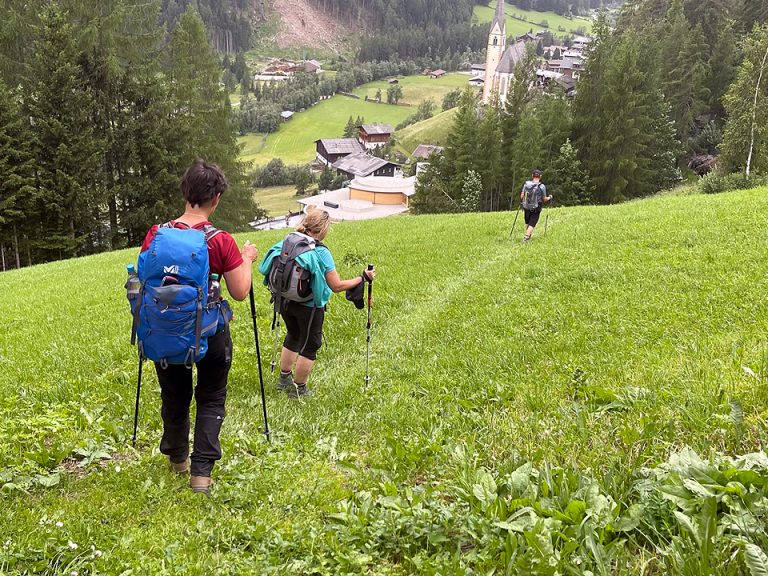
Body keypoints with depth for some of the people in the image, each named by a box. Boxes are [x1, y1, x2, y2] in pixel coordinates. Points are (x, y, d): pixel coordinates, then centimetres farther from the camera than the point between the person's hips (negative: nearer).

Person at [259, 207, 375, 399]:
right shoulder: (320, 252, -21)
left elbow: (270, 270, 3)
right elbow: (336, 286, -18)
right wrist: (363, 278, -9)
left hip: (286, 302, 6)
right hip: (309, 306, -6)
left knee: (293, 336, 27)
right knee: (310, 345, 13)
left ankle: (284, 378, 40)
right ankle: (298, 389, 23)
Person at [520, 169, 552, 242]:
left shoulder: (526, 184, -6)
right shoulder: (542, 187, -14)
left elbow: (522, 196, 0)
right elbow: (544, 199, -6)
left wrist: (522, 201, 22)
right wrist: (549, 197, 15)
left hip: (526, 207, 4)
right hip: (536, 209, -4)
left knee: (527, 223, 23)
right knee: (532, 224, 3)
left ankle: (528, 236, 36)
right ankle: (526, 238, -7)